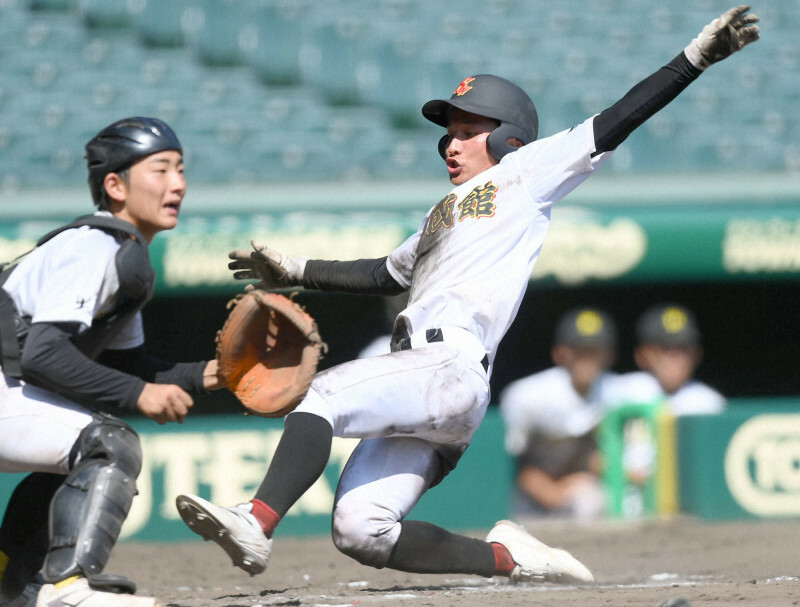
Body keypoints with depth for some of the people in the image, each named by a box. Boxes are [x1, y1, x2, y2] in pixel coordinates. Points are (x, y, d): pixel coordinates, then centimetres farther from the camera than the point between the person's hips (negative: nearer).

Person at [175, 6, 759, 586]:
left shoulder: (525, 172, 13)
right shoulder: (445, 212, 35)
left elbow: (616, 123, 7)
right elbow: (386, 273, 48)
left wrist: (696, 57, -1)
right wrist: (297, 271, 47)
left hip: (451, 368, -8)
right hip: (417, 373, 9)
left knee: (321, 393, -29)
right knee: (360, 532, -8)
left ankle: (257, 523, -42)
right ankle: (508, 556, -3)